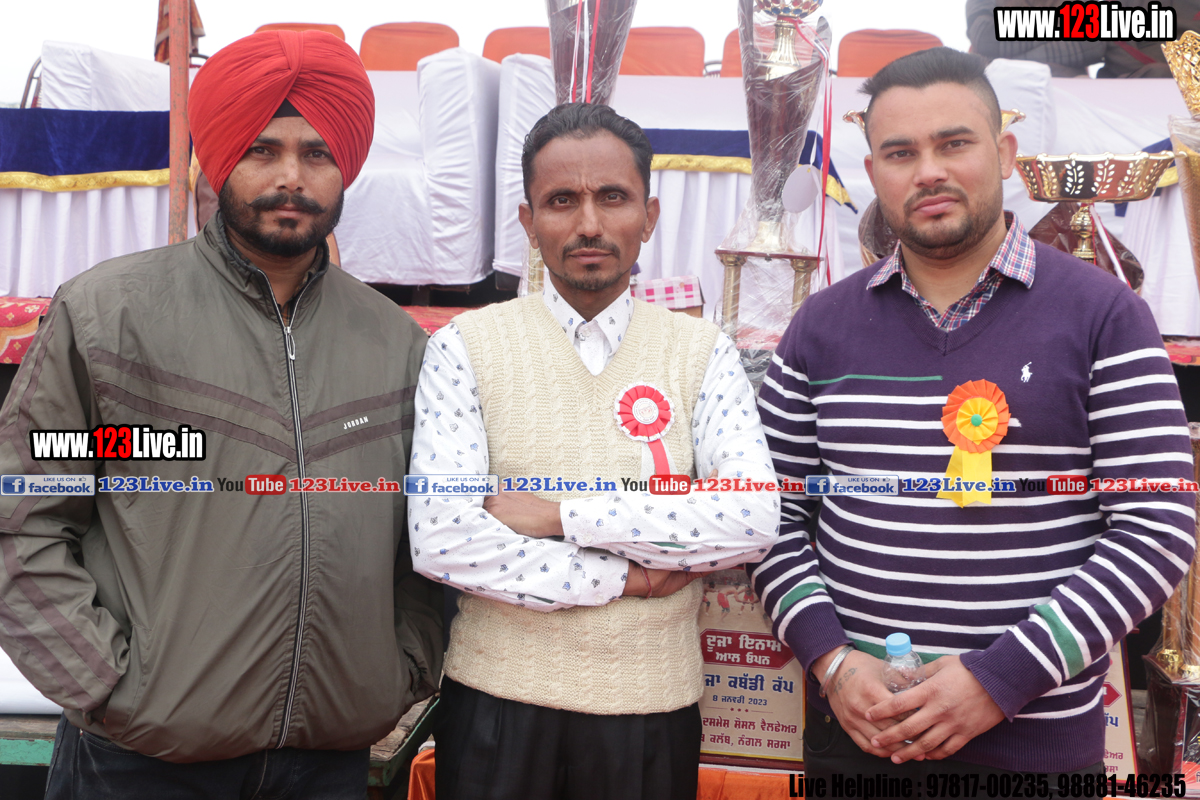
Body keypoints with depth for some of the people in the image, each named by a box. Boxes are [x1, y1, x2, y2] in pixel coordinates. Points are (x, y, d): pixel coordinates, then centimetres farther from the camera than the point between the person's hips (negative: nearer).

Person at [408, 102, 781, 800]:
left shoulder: (702, 353, 0)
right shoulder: (465, 346, -4)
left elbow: (754, 521, -14)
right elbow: (441, 540, -15)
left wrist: (562, 512, -16)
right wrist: (622, 577, -13)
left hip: (655, 707, 1)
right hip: (499, 702, -1)